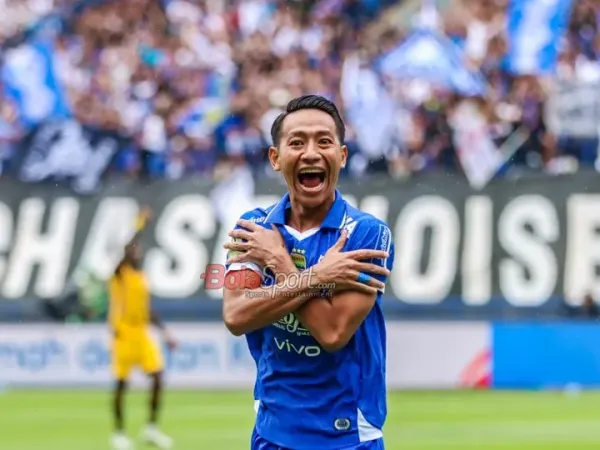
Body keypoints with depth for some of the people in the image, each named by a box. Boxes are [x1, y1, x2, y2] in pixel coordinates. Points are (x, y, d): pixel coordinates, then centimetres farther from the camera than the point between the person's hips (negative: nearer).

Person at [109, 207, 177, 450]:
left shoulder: (141, 276, 15)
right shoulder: (119, 273, -5)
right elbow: (127, 248, -25)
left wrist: (164, 332, 17)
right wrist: (141, 224, -22)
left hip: (142, 332, 7)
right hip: (123, 332, -7)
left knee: (158, 376, -3)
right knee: (121, 383, -2)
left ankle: (151, 428, 7)